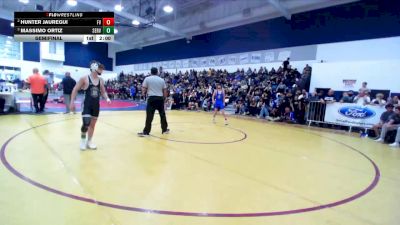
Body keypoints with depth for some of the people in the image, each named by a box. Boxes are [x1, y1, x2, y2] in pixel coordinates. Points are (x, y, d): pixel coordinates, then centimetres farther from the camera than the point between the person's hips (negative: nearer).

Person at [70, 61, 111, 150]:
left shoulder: (101, 80, 4)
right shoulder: (84, 78, -9)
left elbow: (103, 91, 15)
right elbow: (75, 90, -4)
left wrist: (107, 98, -5)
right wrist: (72, 102, -9)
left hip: (96, 105, 5)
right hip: (87, 104, -5)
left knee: (93, 124, 12)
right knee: (86, 123, -14)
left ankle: (89, 141, 28)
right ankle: (83, 140, 11)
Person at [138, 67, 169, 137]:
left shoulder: (147, 79, 3)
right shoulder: (161, 80, 10)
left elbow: (143, 89, 0)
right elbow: (165, 91, 10)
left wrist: (144, 93, 20)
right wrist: (165, 98, 19)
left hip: (152, 98, -3)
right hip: (160, 98, 3)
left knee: (149, 116, -3)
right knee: (162, 115, 14)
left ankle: (146, 132, -1)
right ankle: (165, 129, 26)